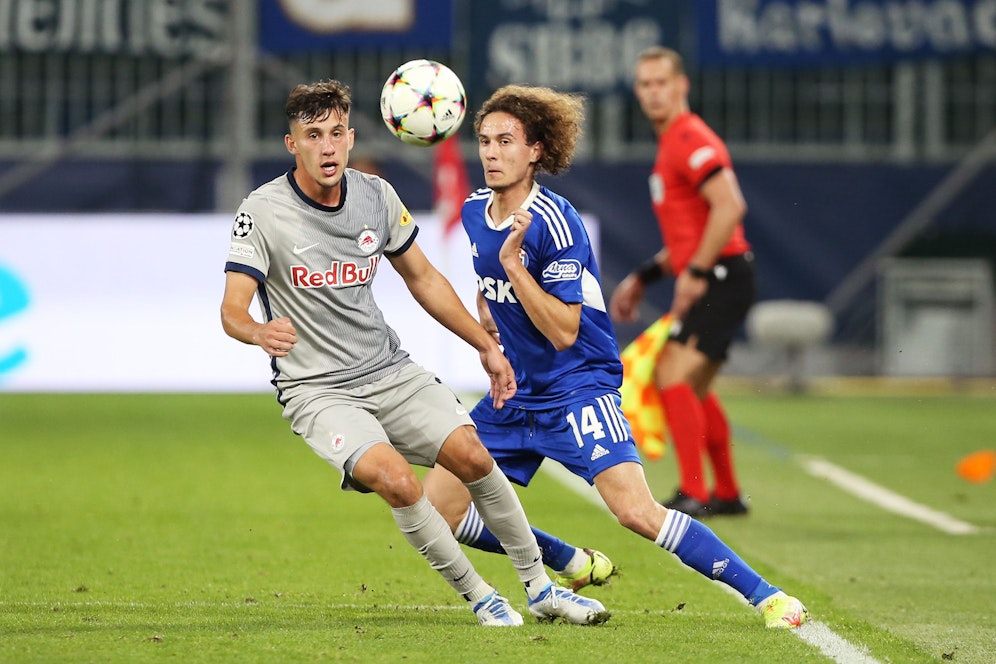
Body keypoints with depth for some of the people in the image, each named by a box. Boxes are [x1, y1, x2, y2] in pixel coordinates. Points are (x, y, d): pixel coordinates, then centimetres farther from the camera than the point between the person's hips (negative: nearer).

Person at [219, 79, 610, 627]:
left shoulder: (375, 196, 1)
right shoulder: (262, 212, -13)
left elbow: (422, 279, 14)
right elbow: (232, 310, -19)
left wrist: (487, 346, 14)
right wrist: (259, 331, -43)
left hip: (390, 371, 4)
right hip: (315, 390, -4)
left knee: (471, 456, -11)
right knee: (396, 480, -27)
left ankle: (540, 589, 7)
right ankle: (478, 597, -8)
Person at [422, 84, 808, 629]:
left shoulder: (552, 221, -18)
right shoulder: (475, 211, 5)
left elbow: (563, 332, -22)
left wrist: (511, 262, -27)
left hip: (577, 388, -8)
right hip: (515, 393, 8)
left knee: (636, 512, -25)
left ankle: (766, 596, -16)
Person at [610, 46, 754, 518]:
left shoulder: (691, 139, -12)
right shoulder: (671, 144, 20)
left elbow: (730, 207, -25)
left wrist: (696, 273, -22)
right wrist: (642, 279, 24)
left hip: (721, 278, -11)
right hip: (712, 282, 11)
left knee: (673, 374, -18)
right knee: (693, 388, 18)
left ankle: (693, 495, -19)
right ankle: (727, 494, 27)